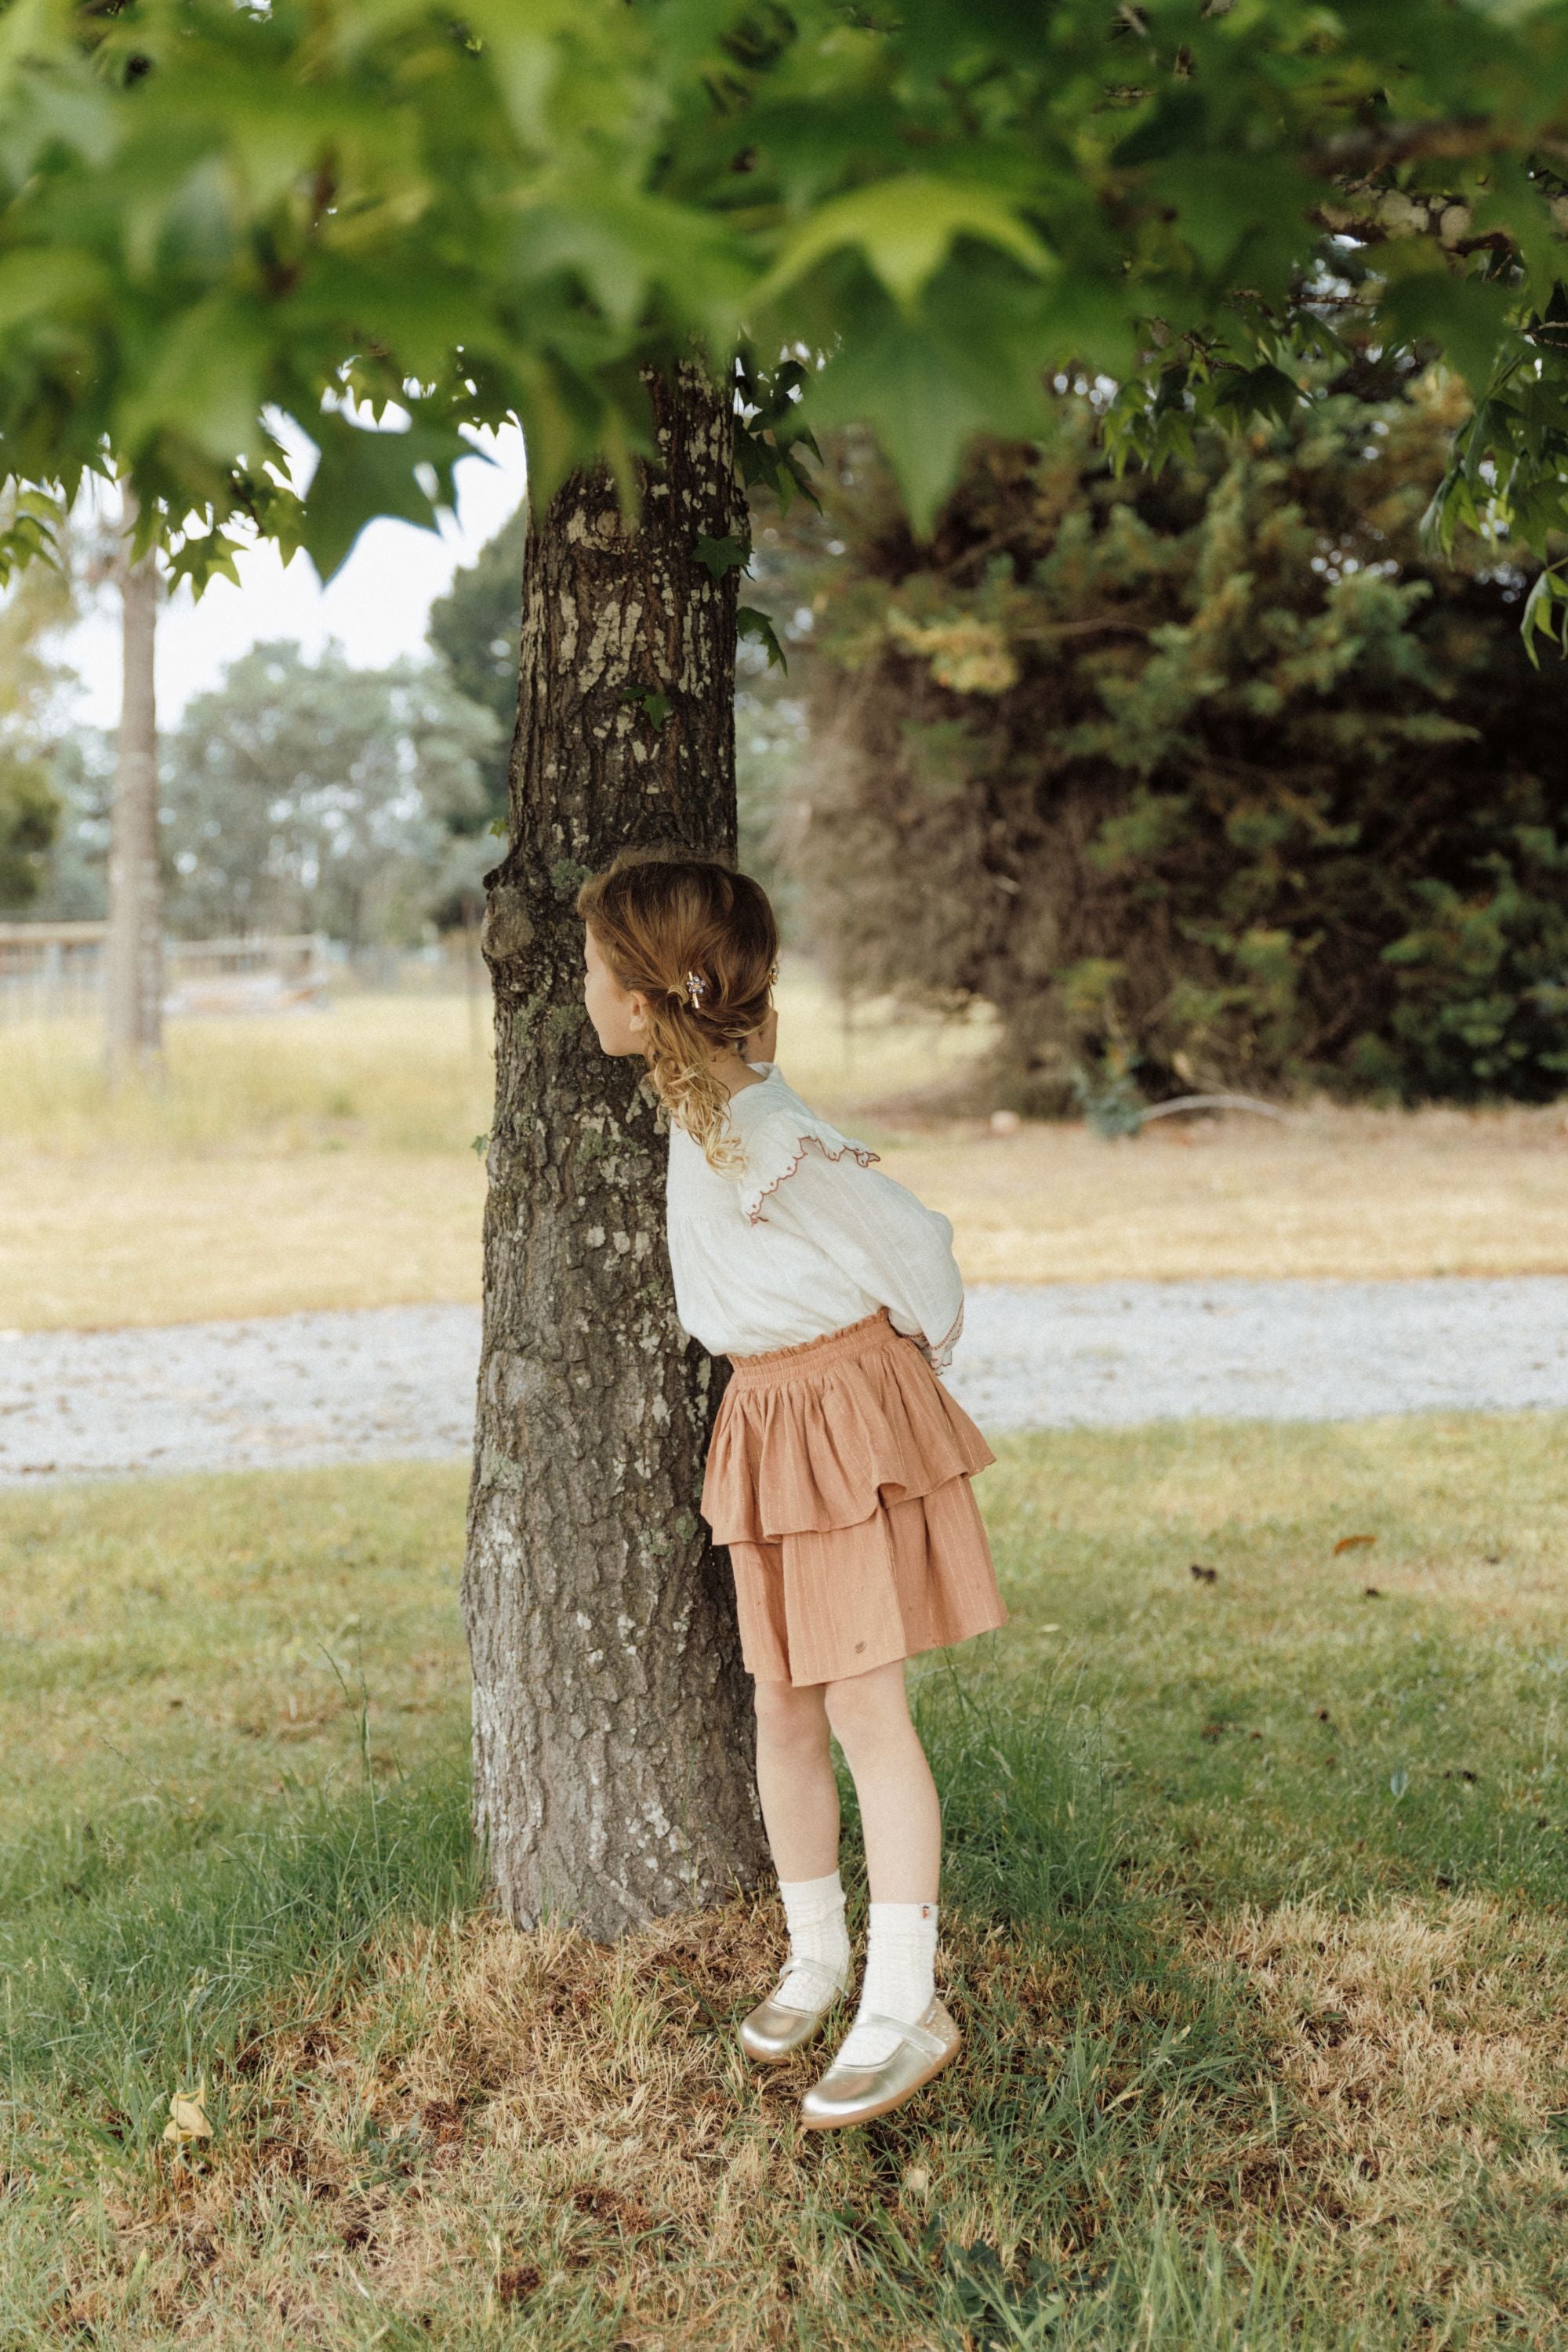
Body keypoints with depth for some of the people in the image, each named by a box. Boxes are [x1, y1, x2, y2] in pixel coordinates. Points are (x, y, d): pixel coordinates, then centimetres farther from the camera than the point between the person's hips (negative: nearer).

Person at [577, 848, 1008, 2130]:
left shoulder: (763, 1138, -23)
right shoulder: (703, 1107, 3)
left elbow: (914, 1246, -14)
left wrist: (915, 1372, 3)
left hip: (849, 1410, -8)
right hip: (767, 1420, 8)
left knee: (865, 1706, -6)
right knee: (783, 1706, 13)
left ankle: (906, 2006, 1)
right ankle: (817, 1954, 28)